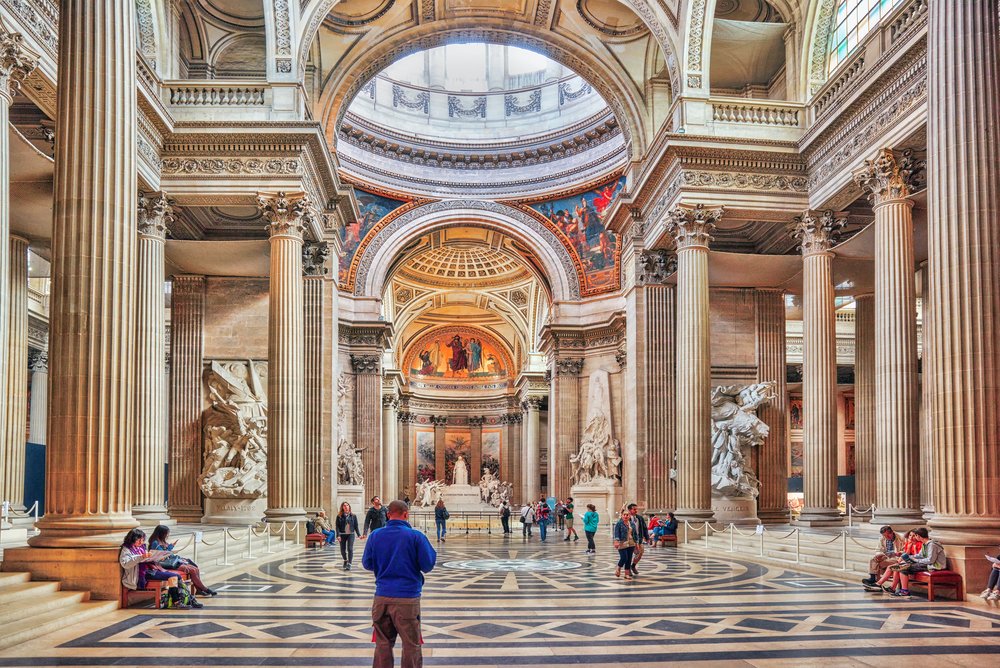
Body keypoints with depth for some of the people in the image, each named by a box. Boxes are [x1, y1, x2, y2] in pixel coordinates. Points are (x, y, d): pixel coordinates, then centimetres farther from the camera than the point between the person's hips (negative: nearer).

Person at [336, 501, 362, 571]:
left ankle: (349, 564, -13)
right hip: (342, 534, 1)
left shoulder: (353, 516, 5)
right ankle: (345, 560, 38)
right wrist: (338, 535, -13)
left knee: (350, 549, -13)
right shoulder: (339, 516, 1)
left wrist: (359, 534, 2)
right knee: (343, 549, 10)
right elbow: (337, 526, -3)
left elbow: (356, 526, 7)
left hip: (351, 534, -1)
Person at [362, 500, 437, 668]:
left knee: (383, 643, 13)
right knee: (411, 644, 6)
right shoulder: (415, 536, -9)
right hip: (408, 597, -3)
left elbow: (367, 564, 9)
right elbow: (427, 566, -6)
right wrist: (432, 552, 14)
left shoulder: (375, 535, 1)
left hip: (382, 597, 3)